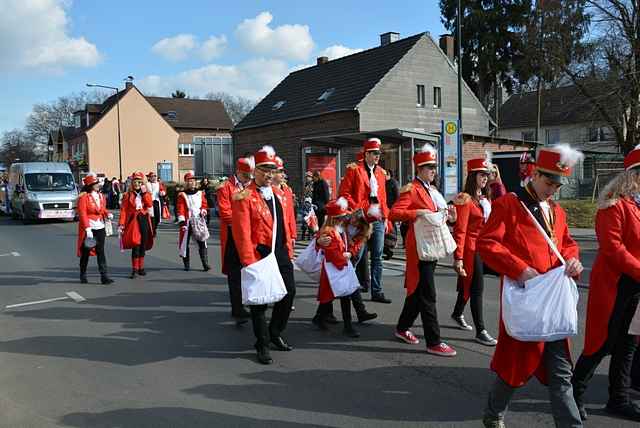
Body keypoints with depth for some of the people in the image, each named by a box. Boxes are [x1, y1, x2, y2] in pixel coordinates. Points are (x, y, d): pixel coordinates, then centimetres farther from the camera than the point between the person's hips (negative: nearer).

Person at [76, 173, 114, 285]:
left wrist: (108, 214, -1)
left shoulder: (101, 196, 10)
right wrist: (87, 229, -21)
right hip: (88, 229, -5)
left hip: (100, 228, 5)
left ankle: (104, 276, 0)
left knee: (101, 252, 1)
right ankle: (83, 276, 23)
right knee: (86, 252, 8)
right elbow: (82, 214, -14)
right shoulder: (83, 197, -10)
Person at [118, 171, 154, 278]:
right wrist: (121, 224, -11)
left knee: (143, 245, 9)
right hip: (133, 221, -3)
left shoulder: (146, 193, 10)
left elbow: (150, 204, -8)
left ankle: (141, 268, 19)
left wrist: (144, 193, -13)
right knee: (136, 244, -12)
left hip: (144, 220, 3)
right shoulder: (128, 195, 1)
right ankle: (134, 269, -7)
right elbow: (123, 210, -4)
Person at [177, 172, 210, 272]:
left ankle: (205, 264, -7)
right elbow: (181, 209, -6)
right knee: (185, 243, 5)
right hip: (187, 221, -2)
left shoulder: (200, 193, 11)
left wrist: (203, 211, -4)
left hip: (199, 221, 2)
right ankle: (186, 264, 17)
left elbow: (204, 204, 18)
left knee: (202, 242, -7)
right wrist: (181, 221, -14)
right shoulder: (182, 195, 0)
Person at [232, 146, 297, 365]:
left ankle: (275, 333, 32)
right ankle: (262, 344, 18)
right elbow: (242, 232, -14)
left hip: (281, 254, 7)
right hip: (259, 254, -7)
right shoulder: (244, 197, -9)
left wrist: (289, 251, 11)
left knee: (289, 292, 11)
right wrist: (249, 261, -17)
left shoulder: (279, 194, 12)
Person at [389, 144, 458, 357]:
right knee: (427, 295, -7)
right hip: (419, 246, -9)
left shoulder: (432, 190, 16)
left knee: (418, 290, 17)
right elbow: (394, 213, -19)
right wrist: (417, 213, -28)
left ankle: (402, 328, 32)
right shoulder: (411, 189, -11)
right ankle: (433, 342, -2)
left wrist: (446, 215, 3)